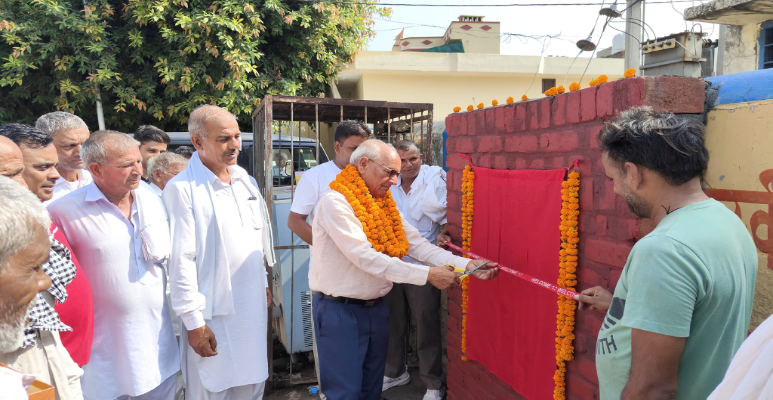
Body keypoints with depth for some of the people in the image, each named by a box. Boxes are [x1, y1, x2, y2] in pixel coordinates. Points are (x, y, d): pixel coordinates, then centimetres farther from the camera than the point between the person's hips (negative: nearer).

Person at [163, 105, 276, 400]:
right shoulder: (182, 188, -14)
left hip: (253, 306, 7)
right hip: (213, 313, -6)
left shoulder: (246, 180, 9)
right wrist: (194, 322, -15)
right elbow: (181, 260, -15)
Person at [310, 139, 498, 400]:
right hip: (339, 310, -7)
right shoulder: (335, 203, -18)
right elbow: (365, 257, -26)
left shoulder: (383, 204, 6)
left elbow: (418, 245, -1)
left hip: (376, 307, 7)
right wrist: (428, 275, -27)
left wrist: (467, 265, -14)